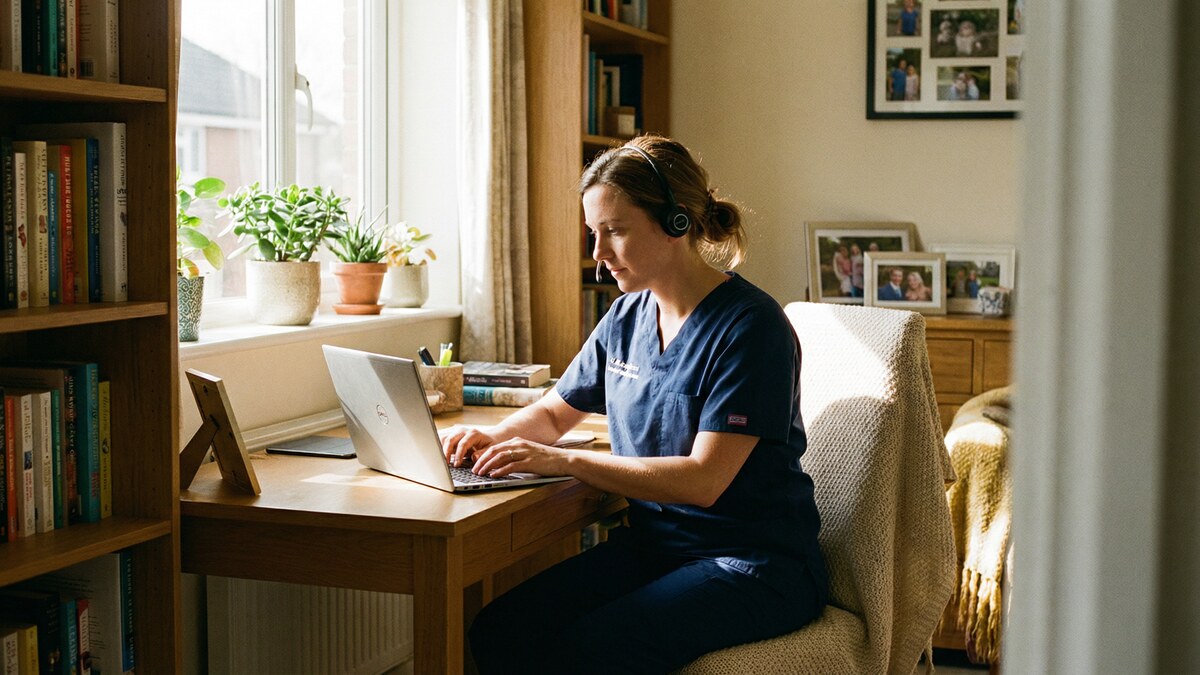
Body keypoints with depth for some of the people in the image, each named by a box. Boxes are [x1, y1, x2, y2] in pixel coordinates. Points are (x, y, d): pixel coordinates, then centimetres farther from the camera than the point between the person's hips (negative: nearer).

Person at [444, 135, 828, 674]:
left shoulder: (750, 326, -15)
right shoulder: (628, 316, 8)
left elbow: (702, 481, -22)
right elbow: (553, 413, 23)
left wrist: (563, 461, -23)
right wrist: (495, 438, 0)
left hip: (751, 564, -7)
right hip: (651, 543, 7)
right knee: (496, 631, -15)